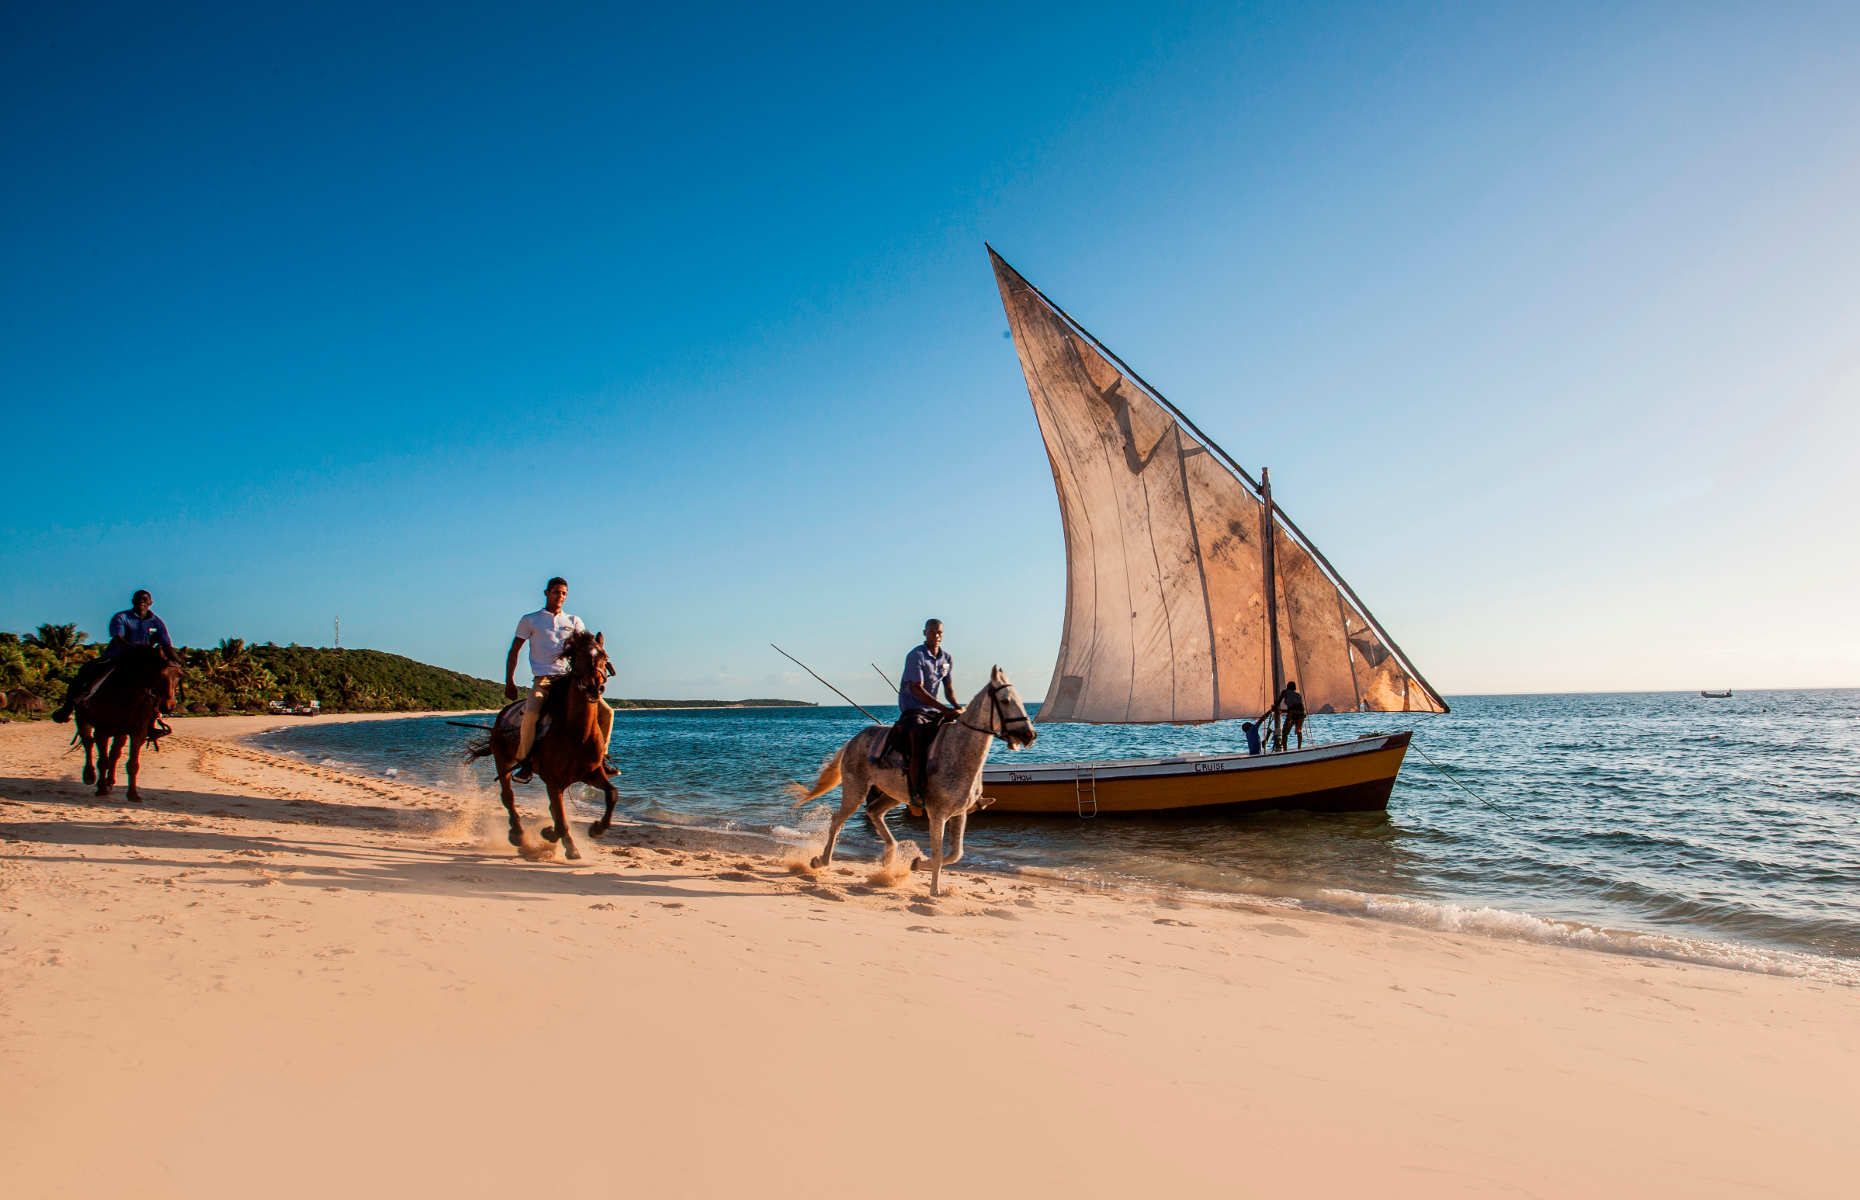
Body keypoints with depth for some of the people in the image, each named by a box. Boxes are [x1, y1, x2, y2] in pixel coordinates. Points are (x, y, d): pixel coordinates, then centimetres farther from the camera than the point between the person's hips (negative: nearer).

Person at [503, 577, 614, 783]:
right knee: (531, 712, -33)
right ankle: (523, 760, -17)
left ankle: (600, 757, 4)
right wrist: (509, 682, 5)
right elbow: (513, 652, 13)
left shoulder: (573, 621, 19)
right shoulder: (530, 620, 12)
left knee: (606, 711, -11)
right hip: (543, 678, -3)